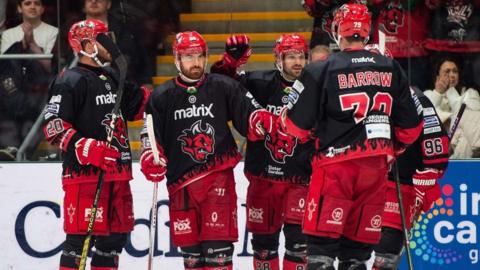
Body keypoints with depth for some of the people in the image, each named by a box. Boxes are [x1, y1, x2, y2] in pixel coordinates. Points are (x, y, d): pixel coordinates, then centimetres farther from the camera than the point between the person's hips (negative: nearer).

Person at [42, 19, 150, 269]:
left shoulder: (112, 78, 18)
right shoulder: (70, 81, -9)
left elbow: (137, 105, 29)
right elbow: (53, 127, -16)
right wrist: (88, 149, -25)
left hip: (117, 173, 9)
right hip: (85, 174, -9)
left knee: (115, 237, 12)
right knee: (81, 237, -11)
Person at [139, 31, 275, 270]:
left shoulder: (224, 87, 2)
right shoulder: (162, 97, 5)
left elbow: (249, 116, 1)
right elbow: (151, 136, 6)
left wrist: (262, 120, -20)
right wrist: (150, 159, -11)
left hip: (219, 176, -2)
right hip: (181, 181, 2)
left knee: (218, 241, -9)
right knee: (189, 244, 8)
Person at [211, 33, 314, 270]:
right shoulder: (261, 83, -3)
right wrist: (230, 61, -17)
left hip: (299, 179, -1)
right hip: (262, 176, 1)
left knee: (298, 236, -9)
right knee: (263, 235, 10)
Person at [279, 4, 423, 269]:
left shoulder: (321, 70, -6)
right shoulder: (391, 70, 6)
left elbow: (297, 124, -4)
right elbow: (411, 125, 12)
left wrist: (285, 117, 18)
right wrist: (391, 147, 30)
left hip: (335, 162, -4)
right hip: (375, 166, 4)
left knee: (322, 239, -1)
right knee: (358, 245, 10)